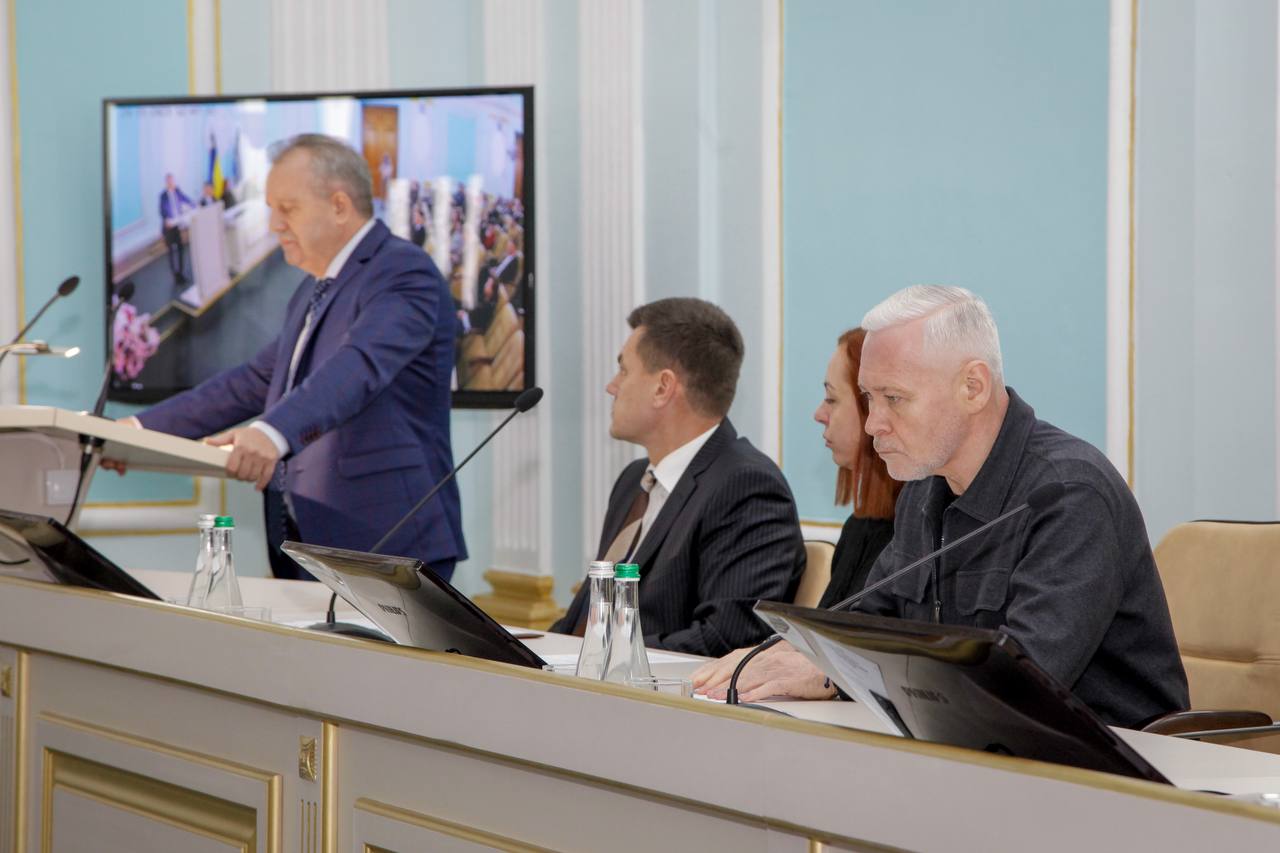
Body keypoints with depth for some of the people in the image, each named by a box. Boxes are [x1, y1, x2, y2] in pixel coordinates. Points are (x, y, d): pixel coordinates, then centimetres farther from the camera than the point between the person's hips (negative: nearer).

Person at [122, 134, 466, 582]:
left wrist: (274, 433, -44)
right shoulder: (314, 292, 20)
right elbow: (256, 381, 26)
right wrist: (143, 429, 19)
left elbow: (359, 367, -28)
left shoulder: (404, 272, -11)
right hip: (309, 545, 8)